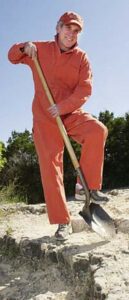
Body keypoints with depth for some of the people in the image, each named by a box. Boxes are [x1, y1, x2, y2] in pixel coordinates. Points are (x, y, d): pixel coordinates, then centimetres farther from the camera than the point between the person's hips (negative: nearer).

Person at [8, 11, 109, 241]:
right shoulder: (40, 49, 7)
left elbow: (85, 89, -9)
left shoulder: (81, 57, 2)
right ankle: (63, 222, 1)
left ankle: (87, 186, -15)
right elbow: (12, 56, 20)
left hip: (72, 114, 0)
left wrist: (62, 107, -24)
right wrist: (24, 48, -3)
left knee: (97, 131, -30)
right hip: (44, 119, 0)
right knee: (50, 167, -7)